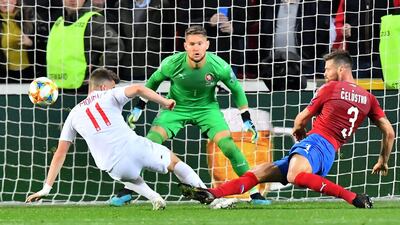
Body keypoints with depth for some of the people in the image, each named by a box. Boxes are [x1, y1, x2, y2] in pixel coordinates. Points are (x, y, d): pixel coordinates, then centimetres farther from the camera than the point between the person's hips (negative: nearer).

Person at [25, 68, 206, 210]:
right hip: (135, 146, -2)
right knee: (173, 161, 24)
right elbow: (137, 89, -7)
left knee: (128, 176, 38)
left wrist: (46, 188, 22)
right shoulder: (109, 96, 13)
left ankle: (154, 198, 13)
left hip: (115, 166, 2)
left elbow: (60, 153, 21)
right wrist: (165, 102, 5)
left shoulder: (74, 114, 21)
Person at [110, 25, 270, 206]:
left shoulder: (218, 66, -24)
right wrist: (139, 107, 2)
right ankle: (128, 190, -5)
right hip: (176, 107, 0)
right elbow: (154, 81, -2)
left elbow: (236, 89, -5)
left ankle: (254, 192, -3)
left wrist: (247, 119, -4)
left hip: (206, 108, 0)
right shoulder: (172, 63, -24)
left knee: (229, 146, -17)